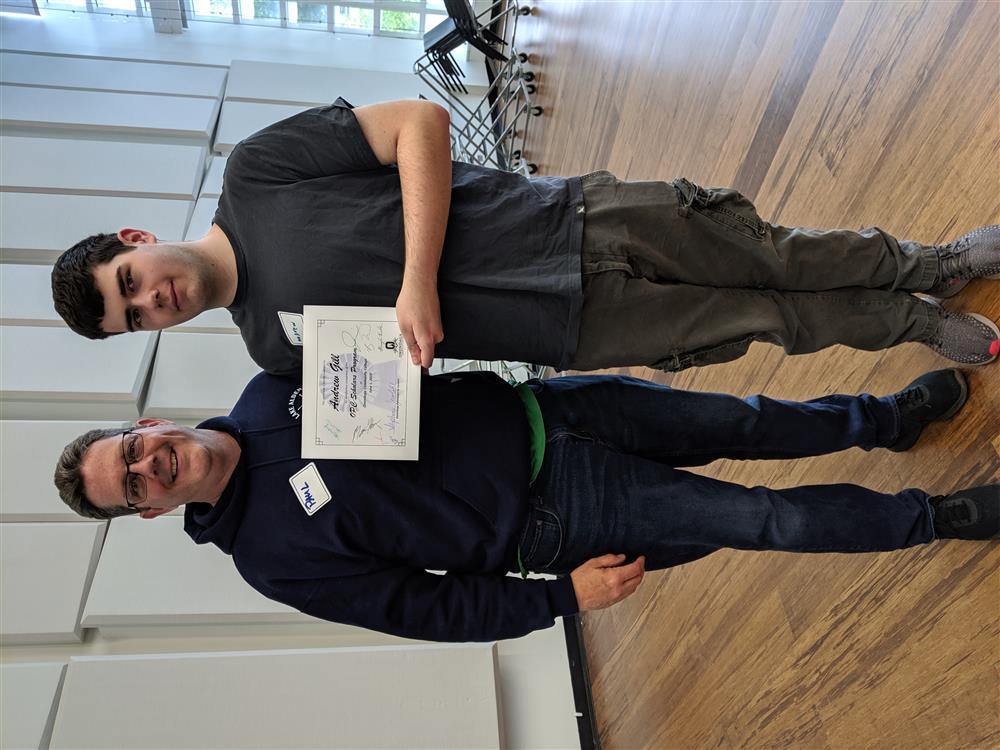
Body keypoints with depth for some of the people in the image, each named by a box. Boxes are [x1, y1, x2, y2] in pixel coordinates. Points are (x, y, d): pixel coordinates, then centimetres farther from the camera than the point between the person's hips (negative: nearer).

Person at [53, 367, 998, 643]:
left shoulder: (271, 390, 1)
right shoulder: (275, 557, -11)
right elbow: (426, 606, -9)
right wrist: (563, 595, -10)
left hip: (539, 411, 4)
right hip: (552, 519, -4)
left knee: (741, 421, 7)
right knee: (762, 519, -3)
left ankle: (884, 418, 35)